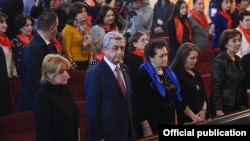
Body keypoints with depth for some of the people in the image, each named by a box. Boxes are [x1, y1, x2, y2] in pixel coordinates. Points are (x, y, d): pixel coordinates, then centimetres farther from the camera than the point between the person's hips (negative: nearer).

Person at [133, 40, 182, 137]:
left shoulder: (168, 72, 10)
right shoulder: (143, 75, -14)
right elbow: (139, 104, -17)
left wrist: (175, 122, 17)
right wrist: (146, 129, -18)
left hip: (169, 125, 7)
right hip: (153, 127, -7)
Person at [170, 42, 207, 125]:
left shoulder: (196, 74, 15)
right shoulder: (175, 74, -11)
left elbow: (203, 94, 19)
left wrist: (204, 110, 2)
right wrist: (193, 117, -15)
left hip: (201, 117, 8)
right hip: (186, 119, -8)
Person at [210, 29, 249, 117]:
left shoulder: (238, 60, 10)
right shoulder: (219, 61, -13)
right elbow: (216, 87, -17)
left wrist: (245, 104, 14)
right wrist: (218, 109, -21)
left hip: (236, 106, 7)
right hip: (224, 107, -7)